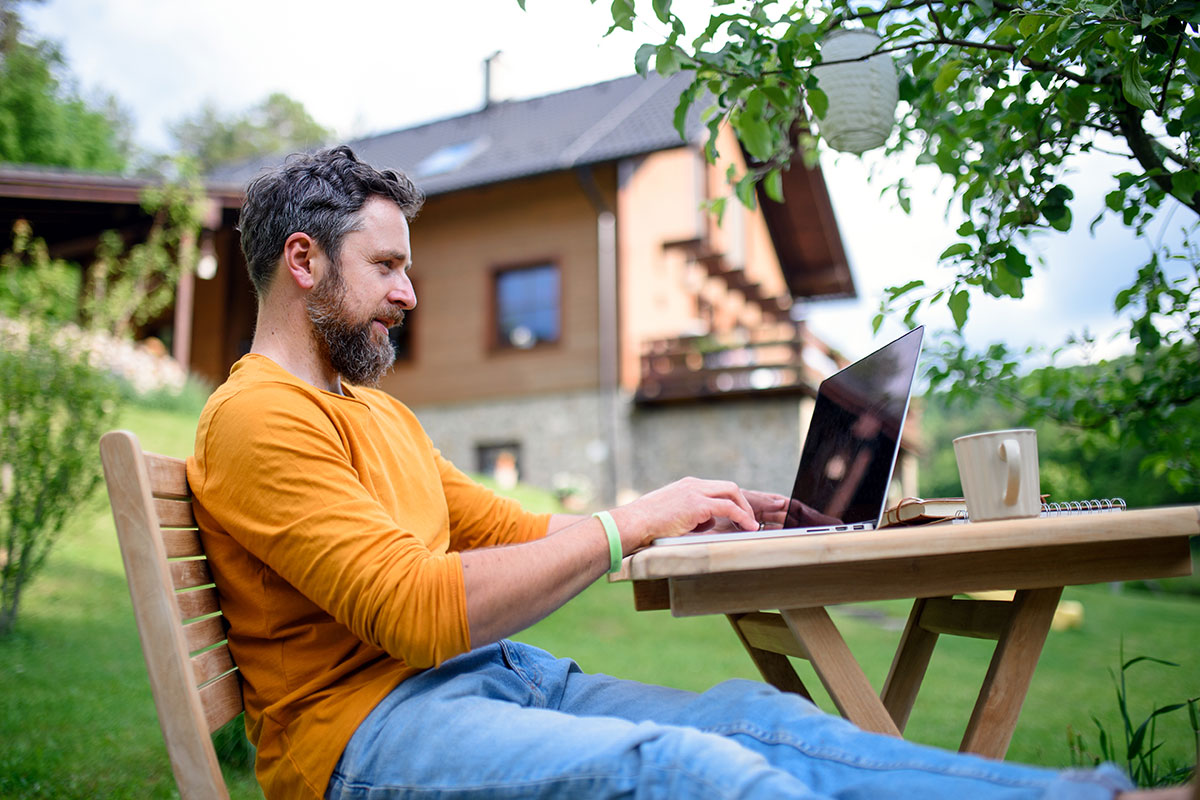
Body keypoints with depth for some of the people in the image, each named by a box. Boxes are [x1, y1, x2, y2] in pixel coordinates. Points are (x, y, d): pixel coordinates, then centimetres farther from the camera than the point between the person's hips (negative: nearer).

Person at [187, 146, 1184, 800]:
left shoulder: (379, 409, 19)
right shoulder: (258, 419, -11)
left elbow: (508, 530, 17)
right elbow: (419, 611, -23)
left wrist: (690, 516, 7)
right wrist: (628, 524, -18)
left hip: (491, 673, 8)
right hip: (370, 720, -8)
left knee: (749, 714, -11)